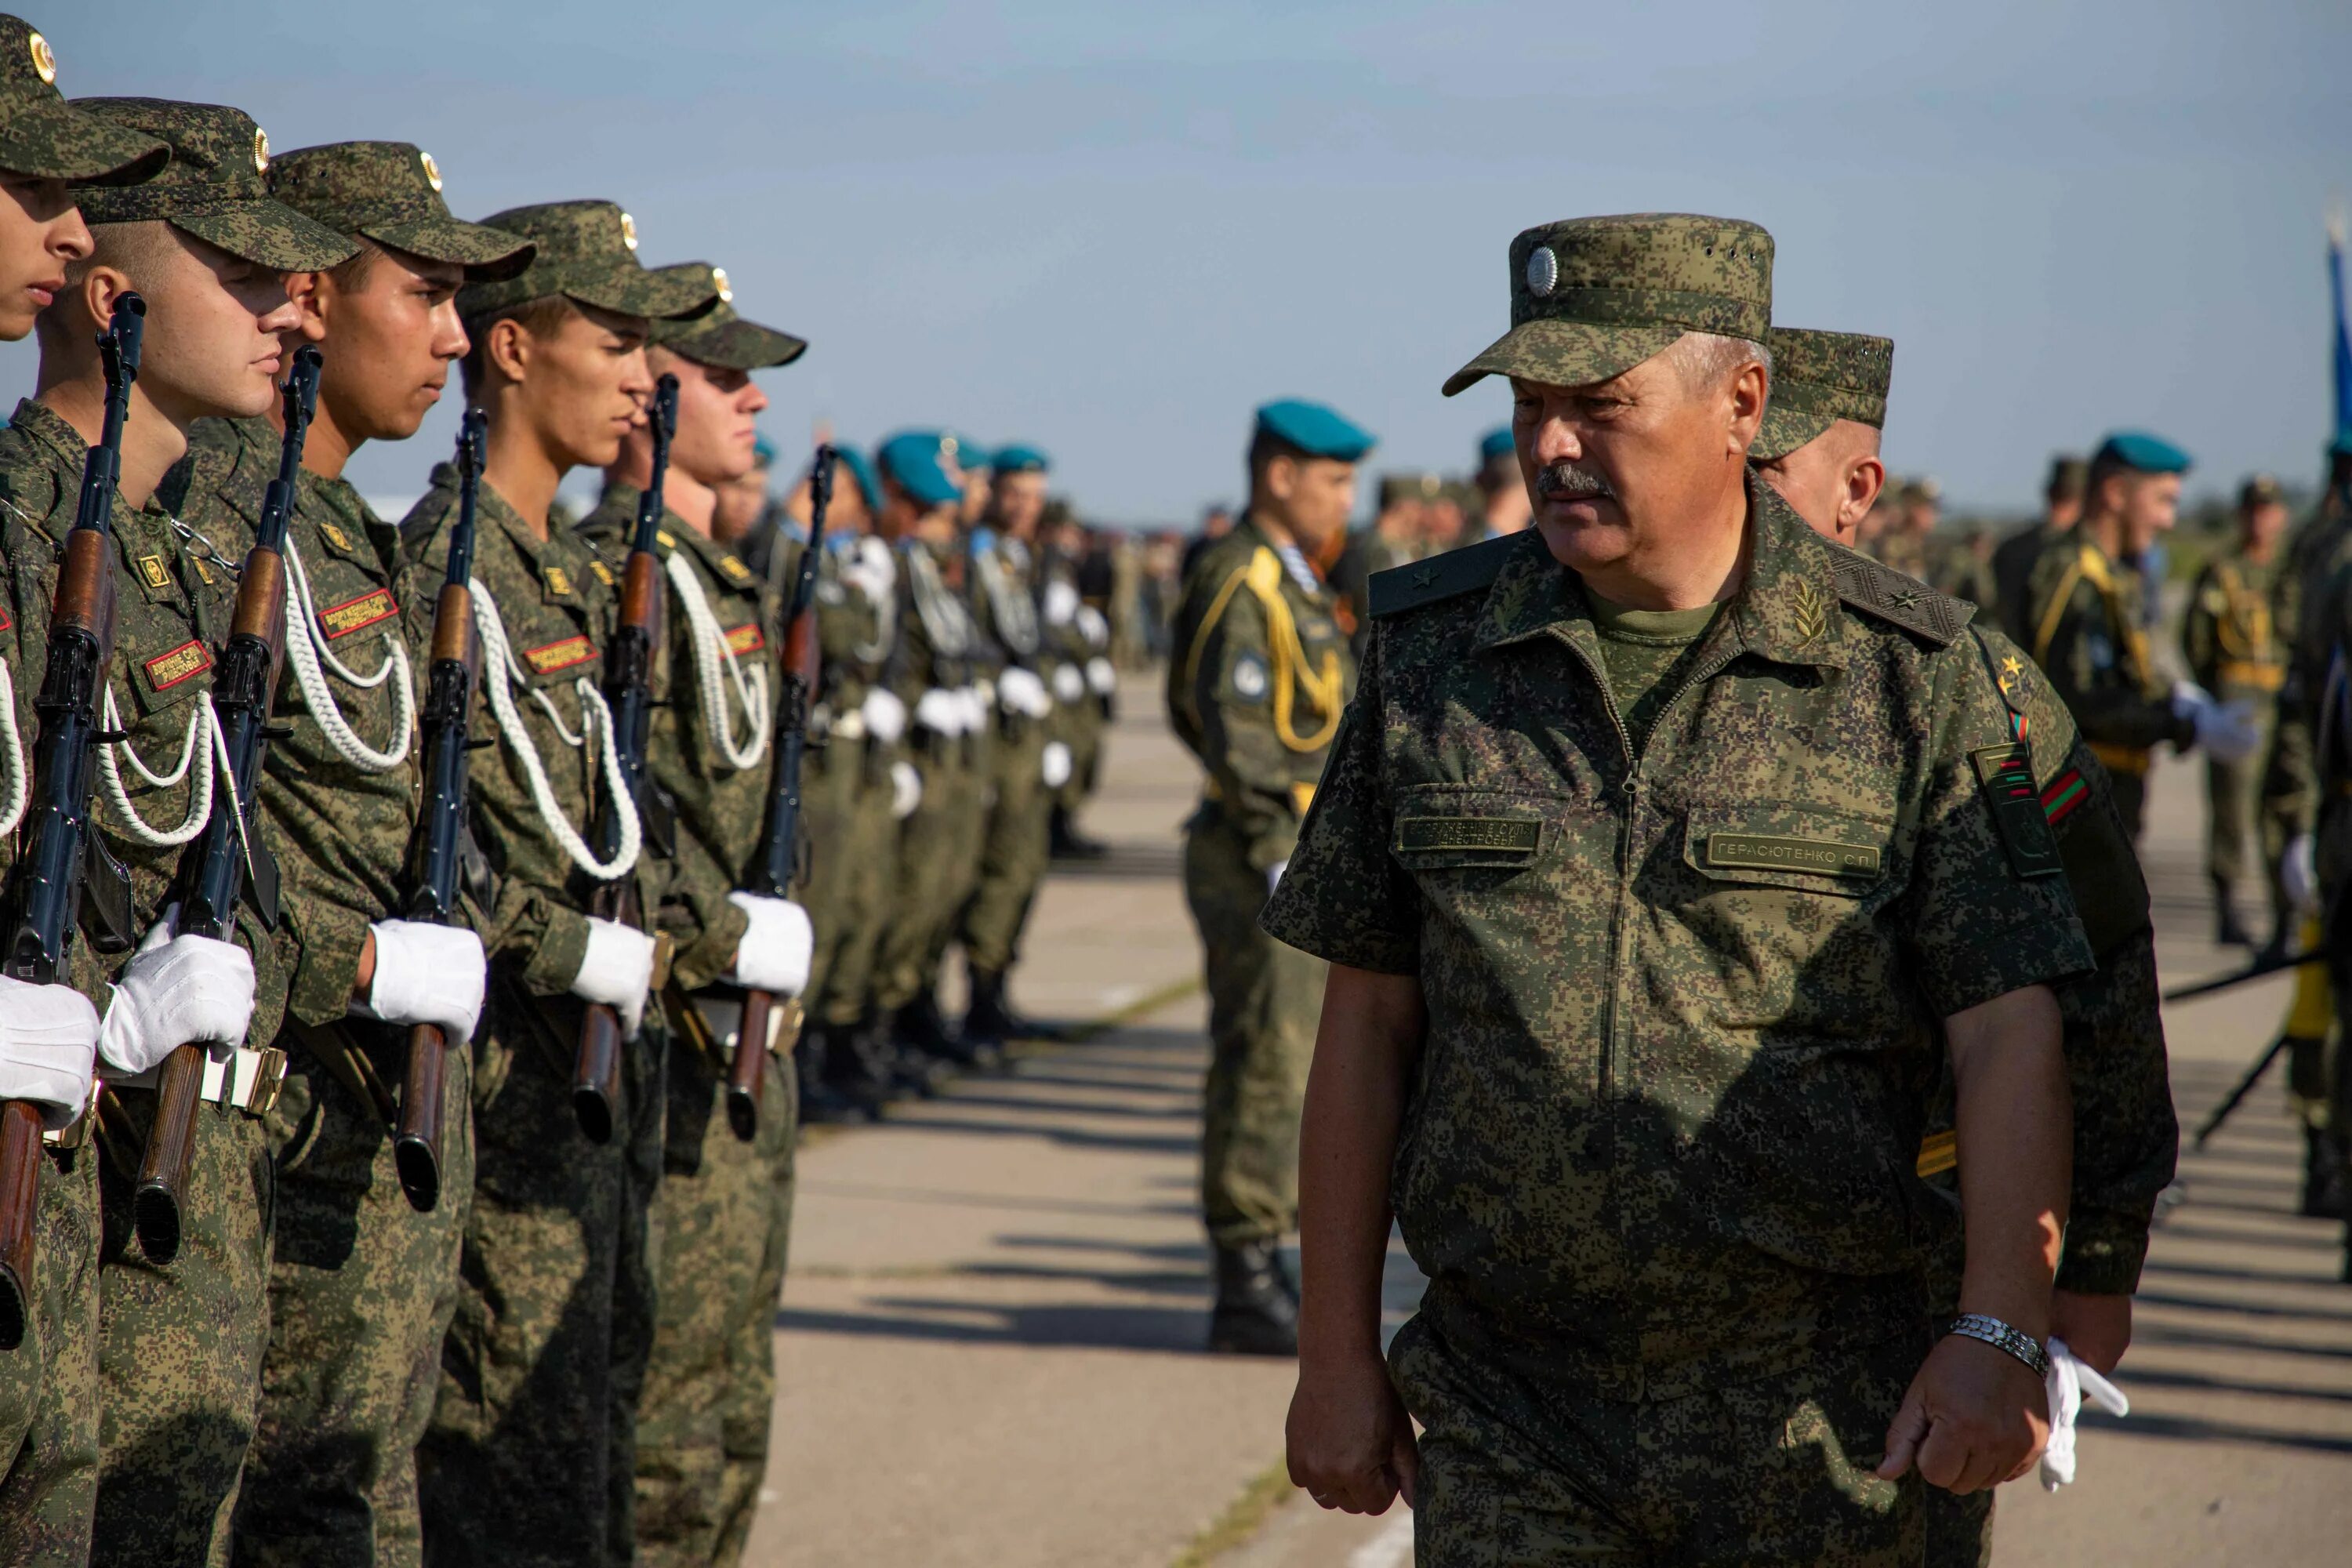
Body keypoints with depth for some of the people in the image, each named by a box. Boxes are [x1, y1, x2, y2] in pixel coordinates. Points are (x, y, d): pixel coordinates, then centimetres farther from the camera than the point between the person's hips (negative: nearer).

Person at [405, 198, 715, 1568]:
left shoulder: (578, 567, 16)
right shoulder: (446, 561, -14)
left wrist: (653, 966, 12)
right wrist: (586, 956, -20)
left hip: (603, 1058, 10)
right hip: (511, 1062, -10)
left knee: (603, 1392, 15)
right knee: (514, 1435, -6)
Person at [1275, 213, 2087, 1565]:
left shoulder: (1907, 670, -3)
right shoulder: (1433, 653, 4)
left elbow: (2009, 1030, -6)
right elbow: (1368, 1021, 7)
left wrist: (2002, 1336, -18)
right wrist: (1337, 1352, 5)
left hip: (1814, 1407, -1)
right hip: (1511, 1413, 1)